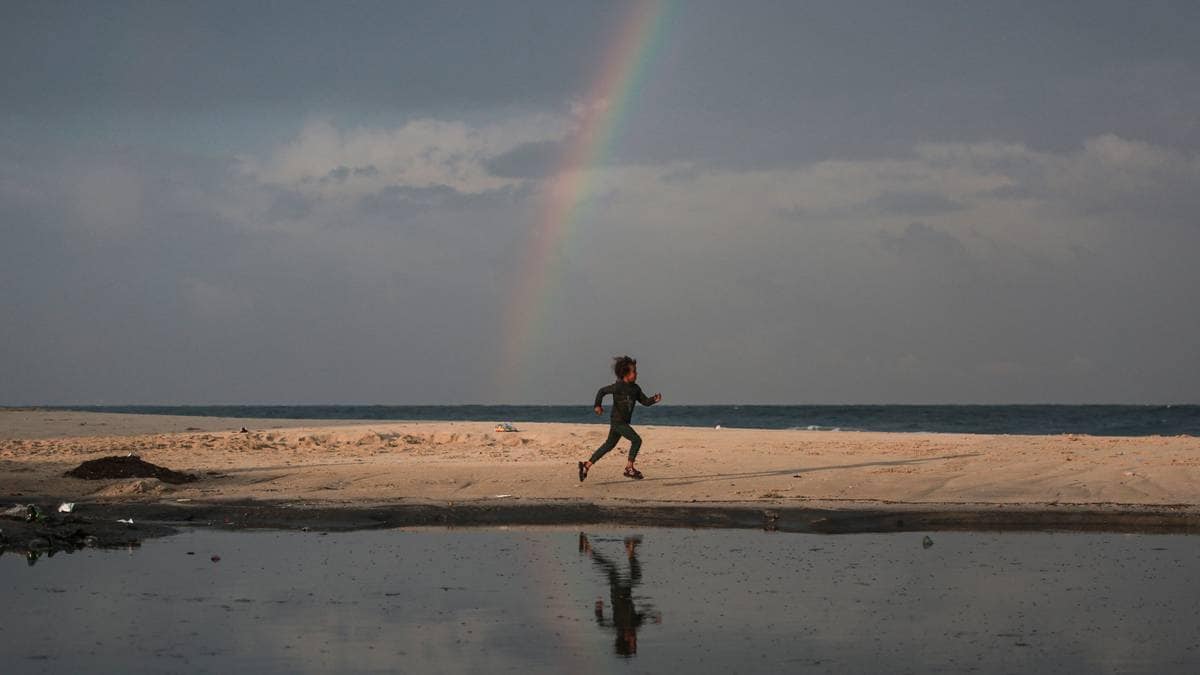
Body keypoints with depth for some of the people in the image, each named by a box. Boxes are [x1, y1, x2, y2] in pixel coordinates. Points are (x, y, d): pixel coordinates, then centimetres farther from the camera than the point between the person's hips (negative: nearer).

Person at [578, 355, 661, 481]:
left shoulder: (635, 389, 8)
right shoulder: (618, 387, -14)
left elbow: (645, 401, 8)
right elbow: (602, 391, -8)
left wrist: (654, 399, -10)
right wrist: (597, 405, -13)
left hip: (624, 422, 9)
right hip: (617, 421, -9)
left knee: (609, 445, 15)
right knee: (636, 440, -14)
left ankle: (586, 465, 21)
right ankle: (629, 468, -8)